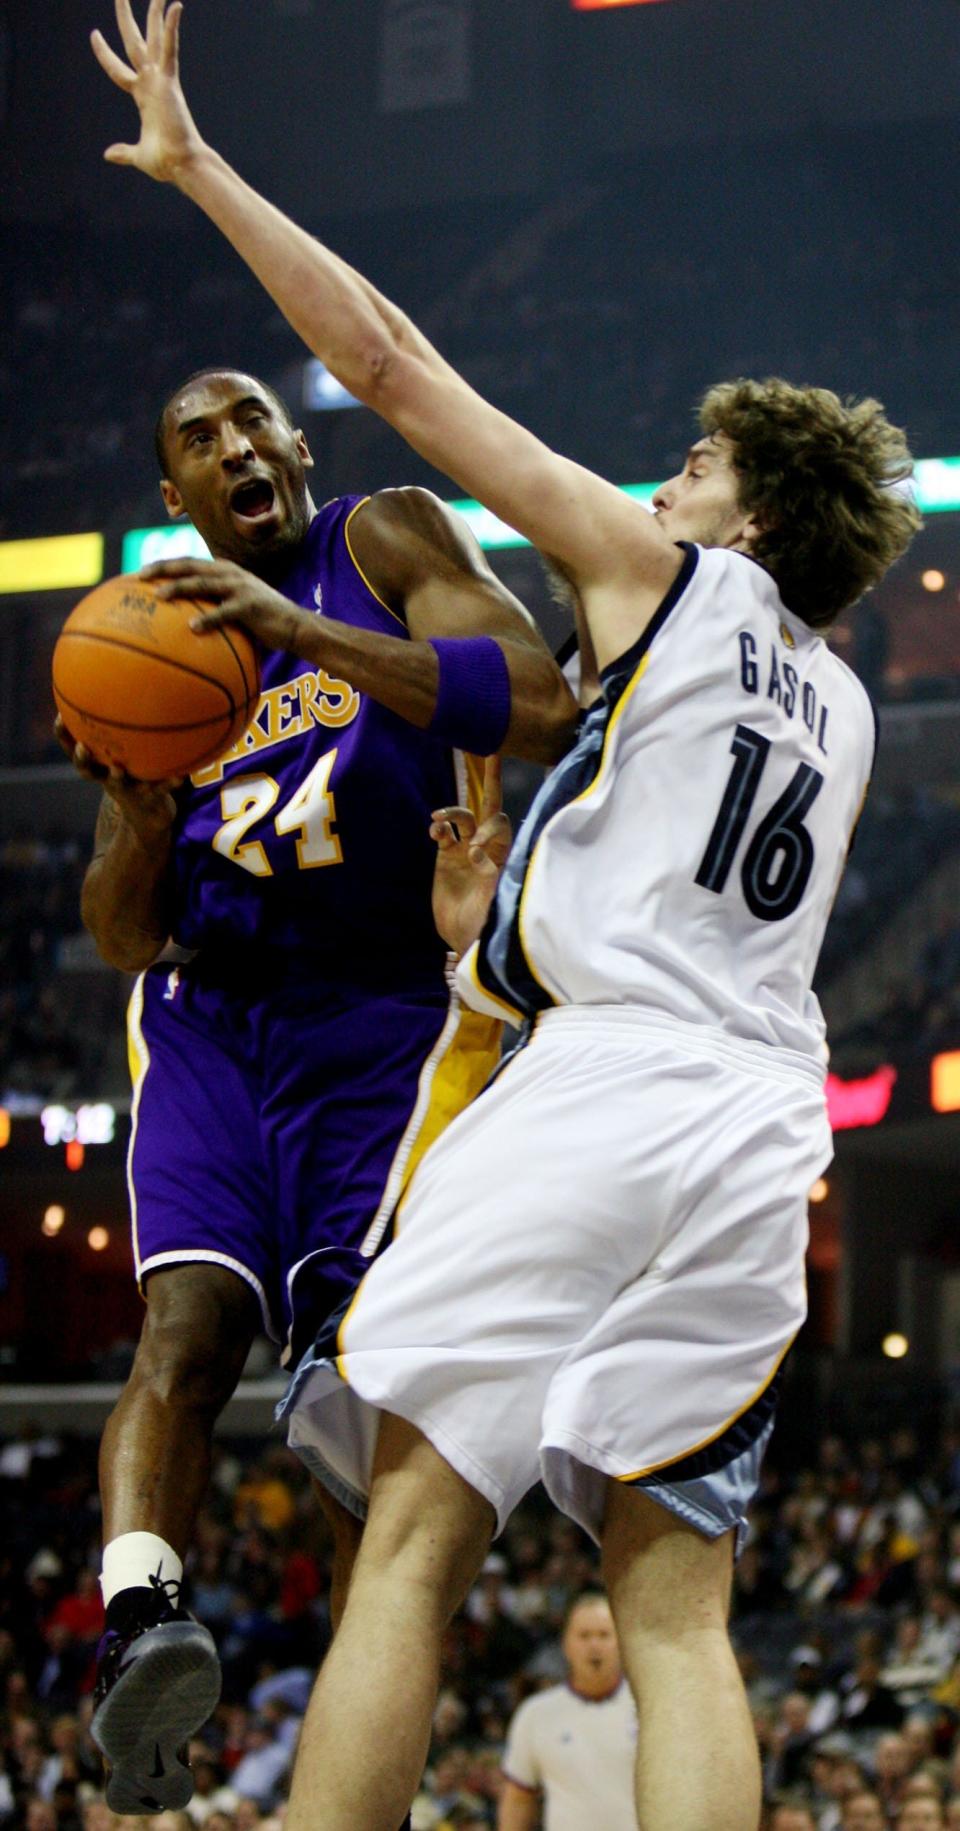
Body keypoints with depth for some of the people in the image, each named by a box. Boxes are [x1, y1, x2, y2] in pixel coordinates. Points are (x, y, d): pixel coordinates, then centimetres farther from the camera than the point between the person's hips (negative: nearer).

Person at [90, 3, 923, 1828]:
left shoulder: (663, 574, 7)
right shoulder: (840, 713, 25)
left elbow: (391, 364, 7)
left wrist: (198, 167, 12)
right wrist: (503, 934, 35)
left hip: (601, 1092, -6)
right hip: (760, 1144, 6)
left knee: (416, 1540, -7)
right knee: (676, 1600, 4)